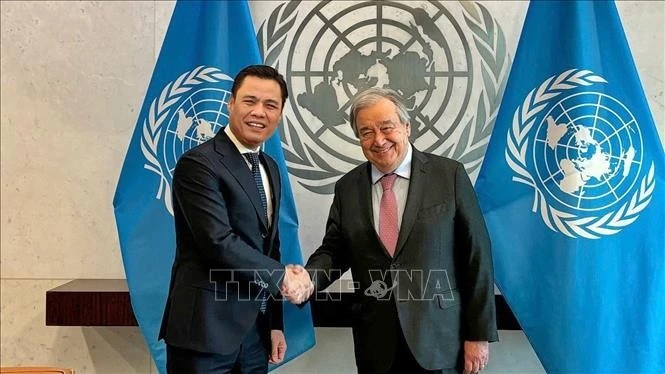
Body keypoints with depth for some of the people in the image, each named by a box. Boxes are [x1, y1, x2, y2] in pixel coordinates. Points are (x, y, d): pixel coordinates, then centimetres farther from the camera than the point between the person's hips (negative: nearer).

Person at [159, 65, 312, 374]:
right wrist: (282, 275, -10)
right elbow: (219, 242, -23)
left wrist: (275, 322, 13)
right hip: (207, 331, -7)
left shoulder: (270, 168, 12)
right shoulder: (199, 163, -13)